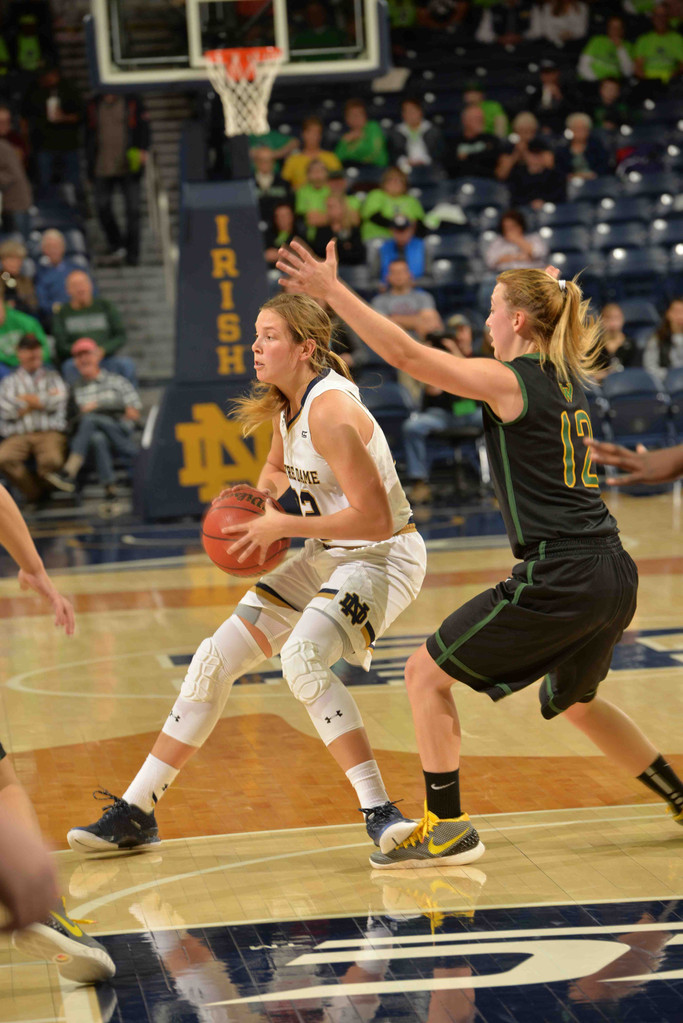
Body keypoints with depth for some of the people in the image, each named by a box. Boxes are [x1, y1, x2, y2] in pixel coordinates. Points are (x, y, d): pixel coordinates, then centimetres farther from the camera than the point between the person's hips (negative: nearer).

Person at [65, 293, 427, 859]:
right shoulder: (286, 404, 2)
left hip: (384, 557, -9)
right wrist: (261, 499, 0)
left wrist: (283, 526, -22)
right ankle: (136, 812, 15)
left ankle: (380, 812, -26)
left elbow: (376, 519, -29)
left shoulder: (330, 410, -26)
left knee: (303, 659, -33)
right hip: (326, 557, 9)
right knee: (216, 658, 5)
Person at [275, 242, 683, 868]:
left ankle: (448, 830, 2)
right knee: (575, 701, 31)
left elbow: (406, 354, -14)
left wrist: (332, 290, -11)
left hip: (558, 579, -9)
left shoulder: (507, 381, -9)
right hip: (612, 575, 9)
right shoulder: (569, 381, 13)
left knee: (427, 674, 3)